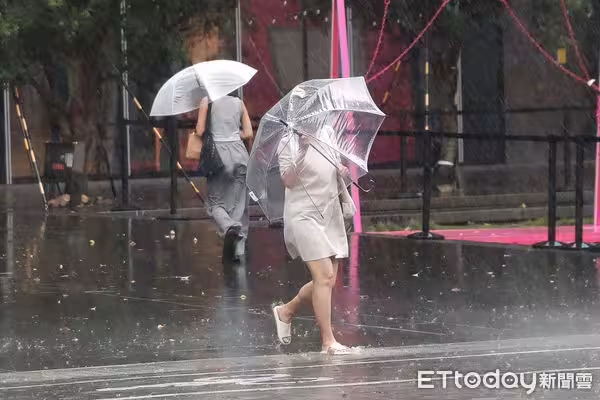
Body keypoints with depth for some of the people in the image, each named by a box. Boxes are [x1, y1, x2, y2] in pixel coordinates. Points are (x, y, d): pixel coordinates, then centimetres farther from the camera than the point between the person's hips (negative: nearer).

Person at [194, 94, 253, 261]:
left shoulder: (207, 101, 0)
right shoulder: (239, 103, 9)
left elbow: (199, 132, -5)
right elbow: (248, 134, 6)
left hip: (218, 153, -3)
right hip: (238, 152, 3)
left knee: (216, 202, 4)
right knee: (239, 202, 9)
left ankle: (229, 226, -28)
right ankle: (239, 248, 3)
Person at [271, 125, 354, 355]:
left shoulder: (327, 133, 9)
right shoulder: (288, 143, -7)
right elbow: (288, 181, -16)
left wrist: (342, 171, 1)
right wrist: (301, 153, -28)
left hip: (330, 214, 7)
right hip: (304, 217, -7)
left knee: (328, 280, 7)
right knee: (324, 276, -14)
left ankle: (286, 312, 31)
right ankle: (328, 341, -9)